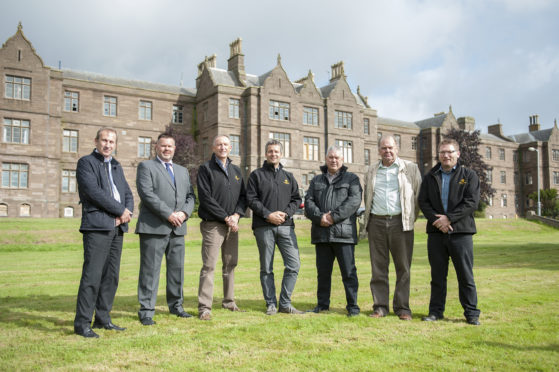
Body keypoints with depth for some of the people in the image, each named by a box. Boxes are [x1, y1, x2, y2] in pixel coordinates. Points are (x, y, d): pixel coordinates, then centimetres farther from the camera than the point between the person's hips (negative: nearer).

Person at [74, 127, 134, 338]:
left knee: (111, 276, 8)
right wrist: (120, 211, -10)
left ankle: (103, 318, 17)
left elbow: (127, 193, 18)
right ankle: (82, 323, -1)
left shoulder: (116, 166, 22)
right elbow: (94, 192, -13)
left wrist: (127, 212, -3)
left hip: (117, 227, 7)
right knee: (92, 275, -9)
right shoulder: (86, 162, 0)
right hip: (97, 226, -7)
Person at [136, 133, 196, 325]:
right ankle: (146, 311, 6)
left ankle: (176, 305, 24)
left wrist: (184, 213, -7)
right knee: (150, 270, -2)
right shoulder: (146, 166, 3)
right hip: (154, 227, -5)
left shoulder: (183, 171, 21)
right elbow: (147, 194, -10)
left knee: (177, 268, 11)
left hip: (178, 229, 6)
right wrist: (169, 214, -16)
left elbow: (190, 196, 14)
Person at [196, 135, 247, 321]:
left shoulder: (236, 171, 16)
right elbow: (205, 198, -10)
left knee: (231, 264, 12)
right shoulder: (206, 169, -1)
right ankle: (204, 307, -4)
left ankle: (229, 301, 23)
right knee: (209, 266, -7)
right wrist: (226, 217, -13)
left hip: (232, 224, 6)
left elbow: (243, 196, 13)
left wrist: (237, 215, -6)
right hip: (213, 224, -6)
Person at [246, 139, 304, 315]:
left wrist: (285, 213, -5)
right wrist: (268, 214, -12)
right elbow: (251, 199, -1)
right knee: (266, 268, 4)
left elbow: (296, 199, 13)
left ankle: (285, 303, 7)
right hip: (264, 227, -2)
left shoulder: (288, 177, 18)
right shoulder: (256, 175, 8)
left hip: (286, 226, 3)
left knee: (294, 265, -5)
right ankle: (271, 304, 15)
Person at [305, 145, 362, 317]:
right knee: (323, 271, 11)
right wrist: (319, 217, -11)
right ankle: (322, 304, 21)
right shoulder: (317, 180, 19)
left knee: (349, 271, -1)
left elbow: (354, 201, -7)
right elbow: (308, 201, 8)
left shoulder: (351, 179, 8)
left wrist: (334, 216, -16)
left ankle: (352, 306, 9)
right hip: (321, 233, 4)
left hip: (344, 233, -3)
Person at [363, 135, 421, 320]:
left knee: (403, 267, 2)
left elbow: (419, 195, 8)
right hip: (377, 223, 2)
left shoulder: (410, 168, 8)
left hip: (400, 222, -2)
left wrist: (411, 218, 5)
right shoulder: (372, 171, 15)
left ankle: (402, 307, 12)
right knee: (378, 267, 4)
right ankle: (380, 307, 12)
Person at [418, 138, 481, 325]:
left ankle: (471, 313, 13)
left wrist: (449, 218, -14)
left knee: (466, 275, 2)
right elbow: (423, 201, 5)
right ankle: (436, 311, 17)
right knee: (437, 275, 8)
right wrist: (436, 219, -11)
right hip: (436, 232, 2)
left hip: (461, 232, -2)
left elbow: (471, 202, -5)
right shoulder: (430, 177, 14)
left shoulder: (469, 175, 6)